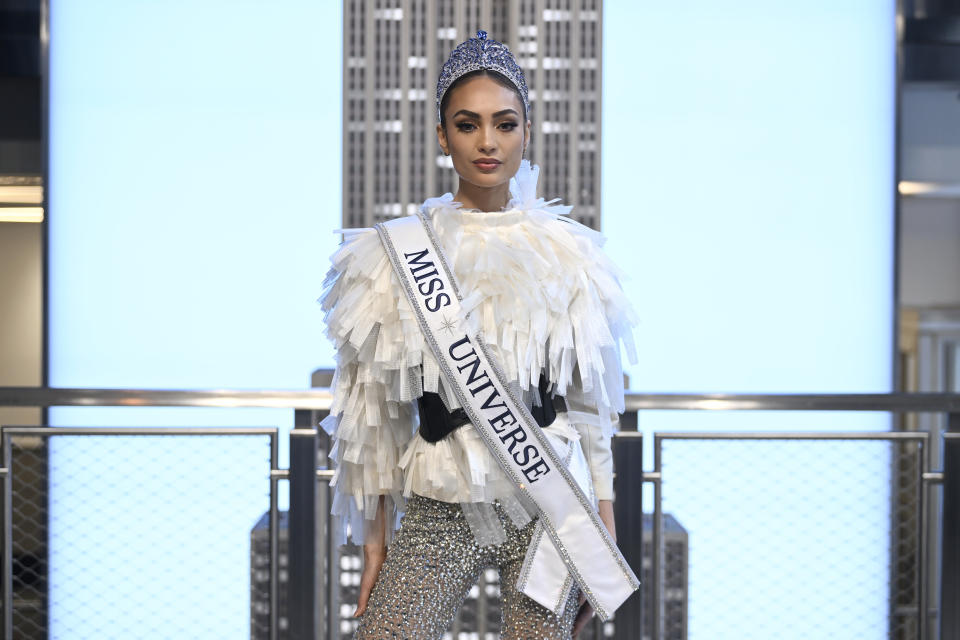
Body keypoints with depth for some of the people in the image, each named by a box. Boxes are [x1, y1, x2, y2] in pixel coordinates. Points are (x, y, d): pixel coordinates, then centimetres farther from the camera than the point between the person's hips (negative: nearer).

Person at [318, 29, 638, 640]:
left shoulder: (569, 252, 4)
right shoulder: (399, 253, 1)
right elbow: (376, 407, 4)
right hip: (437, 513, 0)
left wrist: (604, 537, 6)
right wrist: (376, 540, 4)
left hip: (549, 507, 1)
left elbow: (591, 406, 7)